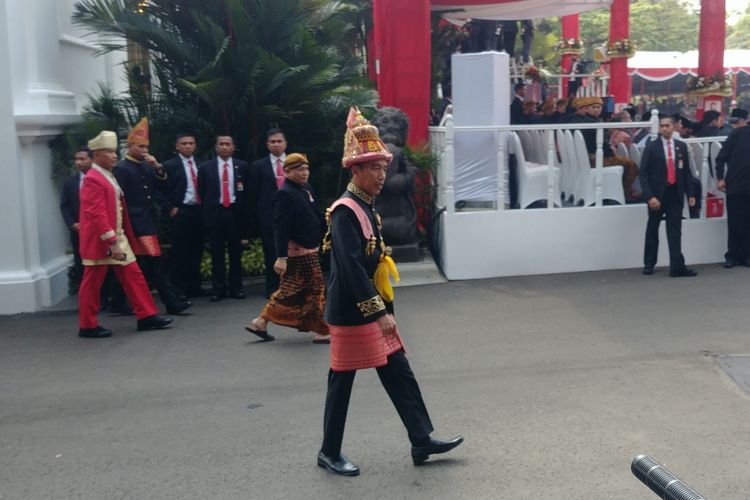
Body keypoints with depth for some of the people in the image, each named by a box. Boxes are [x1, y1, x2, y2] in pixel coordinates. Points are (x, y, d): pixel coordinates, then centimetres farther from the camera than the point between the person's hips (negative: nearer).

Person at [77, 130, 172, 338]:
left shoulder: (109, 176, 14)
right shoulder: (93, 180, -16)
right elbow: (97, 214, -23)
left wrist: (119, 240, 16)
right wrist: (112, 242, -26)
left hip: (118, 237, 9)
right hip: (101, 241, -9)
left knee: (133, 276, 6)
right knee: (92, 284, 2)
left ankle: (147, 316, 9)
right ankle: (88, 326, 12)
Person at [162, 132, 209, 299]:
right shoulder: (169, 165, -1)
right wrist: (170, 209, -11)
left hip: (198, 211, 5)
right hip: (180, 212, -5)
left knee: (196, 251, 9)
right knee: (180, 252, -2)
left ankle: (194, 287, 17)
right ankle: (178, 289, 4)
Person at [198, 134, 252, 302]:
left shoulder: (242, 166, 6)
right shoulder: (205, 167, 5)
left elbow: (248, 191, 6)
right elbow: (201, 193, 6)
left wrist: (245, 213, -1)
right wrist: (205, 213, -1)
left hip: (235, 212, 0)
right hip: (215, 213, 0)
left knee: (236, 253, 5)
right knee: (217, 254, 3)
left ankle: (236, 288, 14)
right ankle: (218, 289, 9)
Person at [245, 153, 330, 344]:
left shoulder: (307, 188, 11)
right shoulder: (285, 194, -17)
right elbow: (281, 228, -21)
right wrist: (281, 256, -25)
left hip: (308, 249, 9)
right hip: (298, 252, -9)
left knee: (290, 289, 14)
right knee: (316, 288, -2)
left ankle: (261, 323, 21)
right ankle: (322, 331, 8)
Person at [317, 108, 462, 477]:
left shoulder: (365, 207, 12)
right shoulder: (345, 211, -18)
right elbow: (351, 267, -26)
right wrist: (380, 312, -28)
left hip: (374, 309, 9)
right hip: (353, 312, -9)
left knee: (399, 374, 10)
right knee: (342, 381, 3)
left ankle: (422, 441, 18)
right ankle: (330, 453, 18)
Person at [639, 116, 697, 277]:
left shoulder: (681, 146, 7)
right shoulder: (651, 147, -3)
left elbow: (686, 171, 10)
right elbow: (644, 173, -7)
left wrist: (690, 193, 3)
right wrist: (650, 196, -16)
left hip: (675, 194, 2)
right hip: (657, 194, -2)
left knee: (675, 231, -1)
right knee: (652, 230, 10)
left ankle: (677, 267, -3)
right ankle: (649, 264, 22)